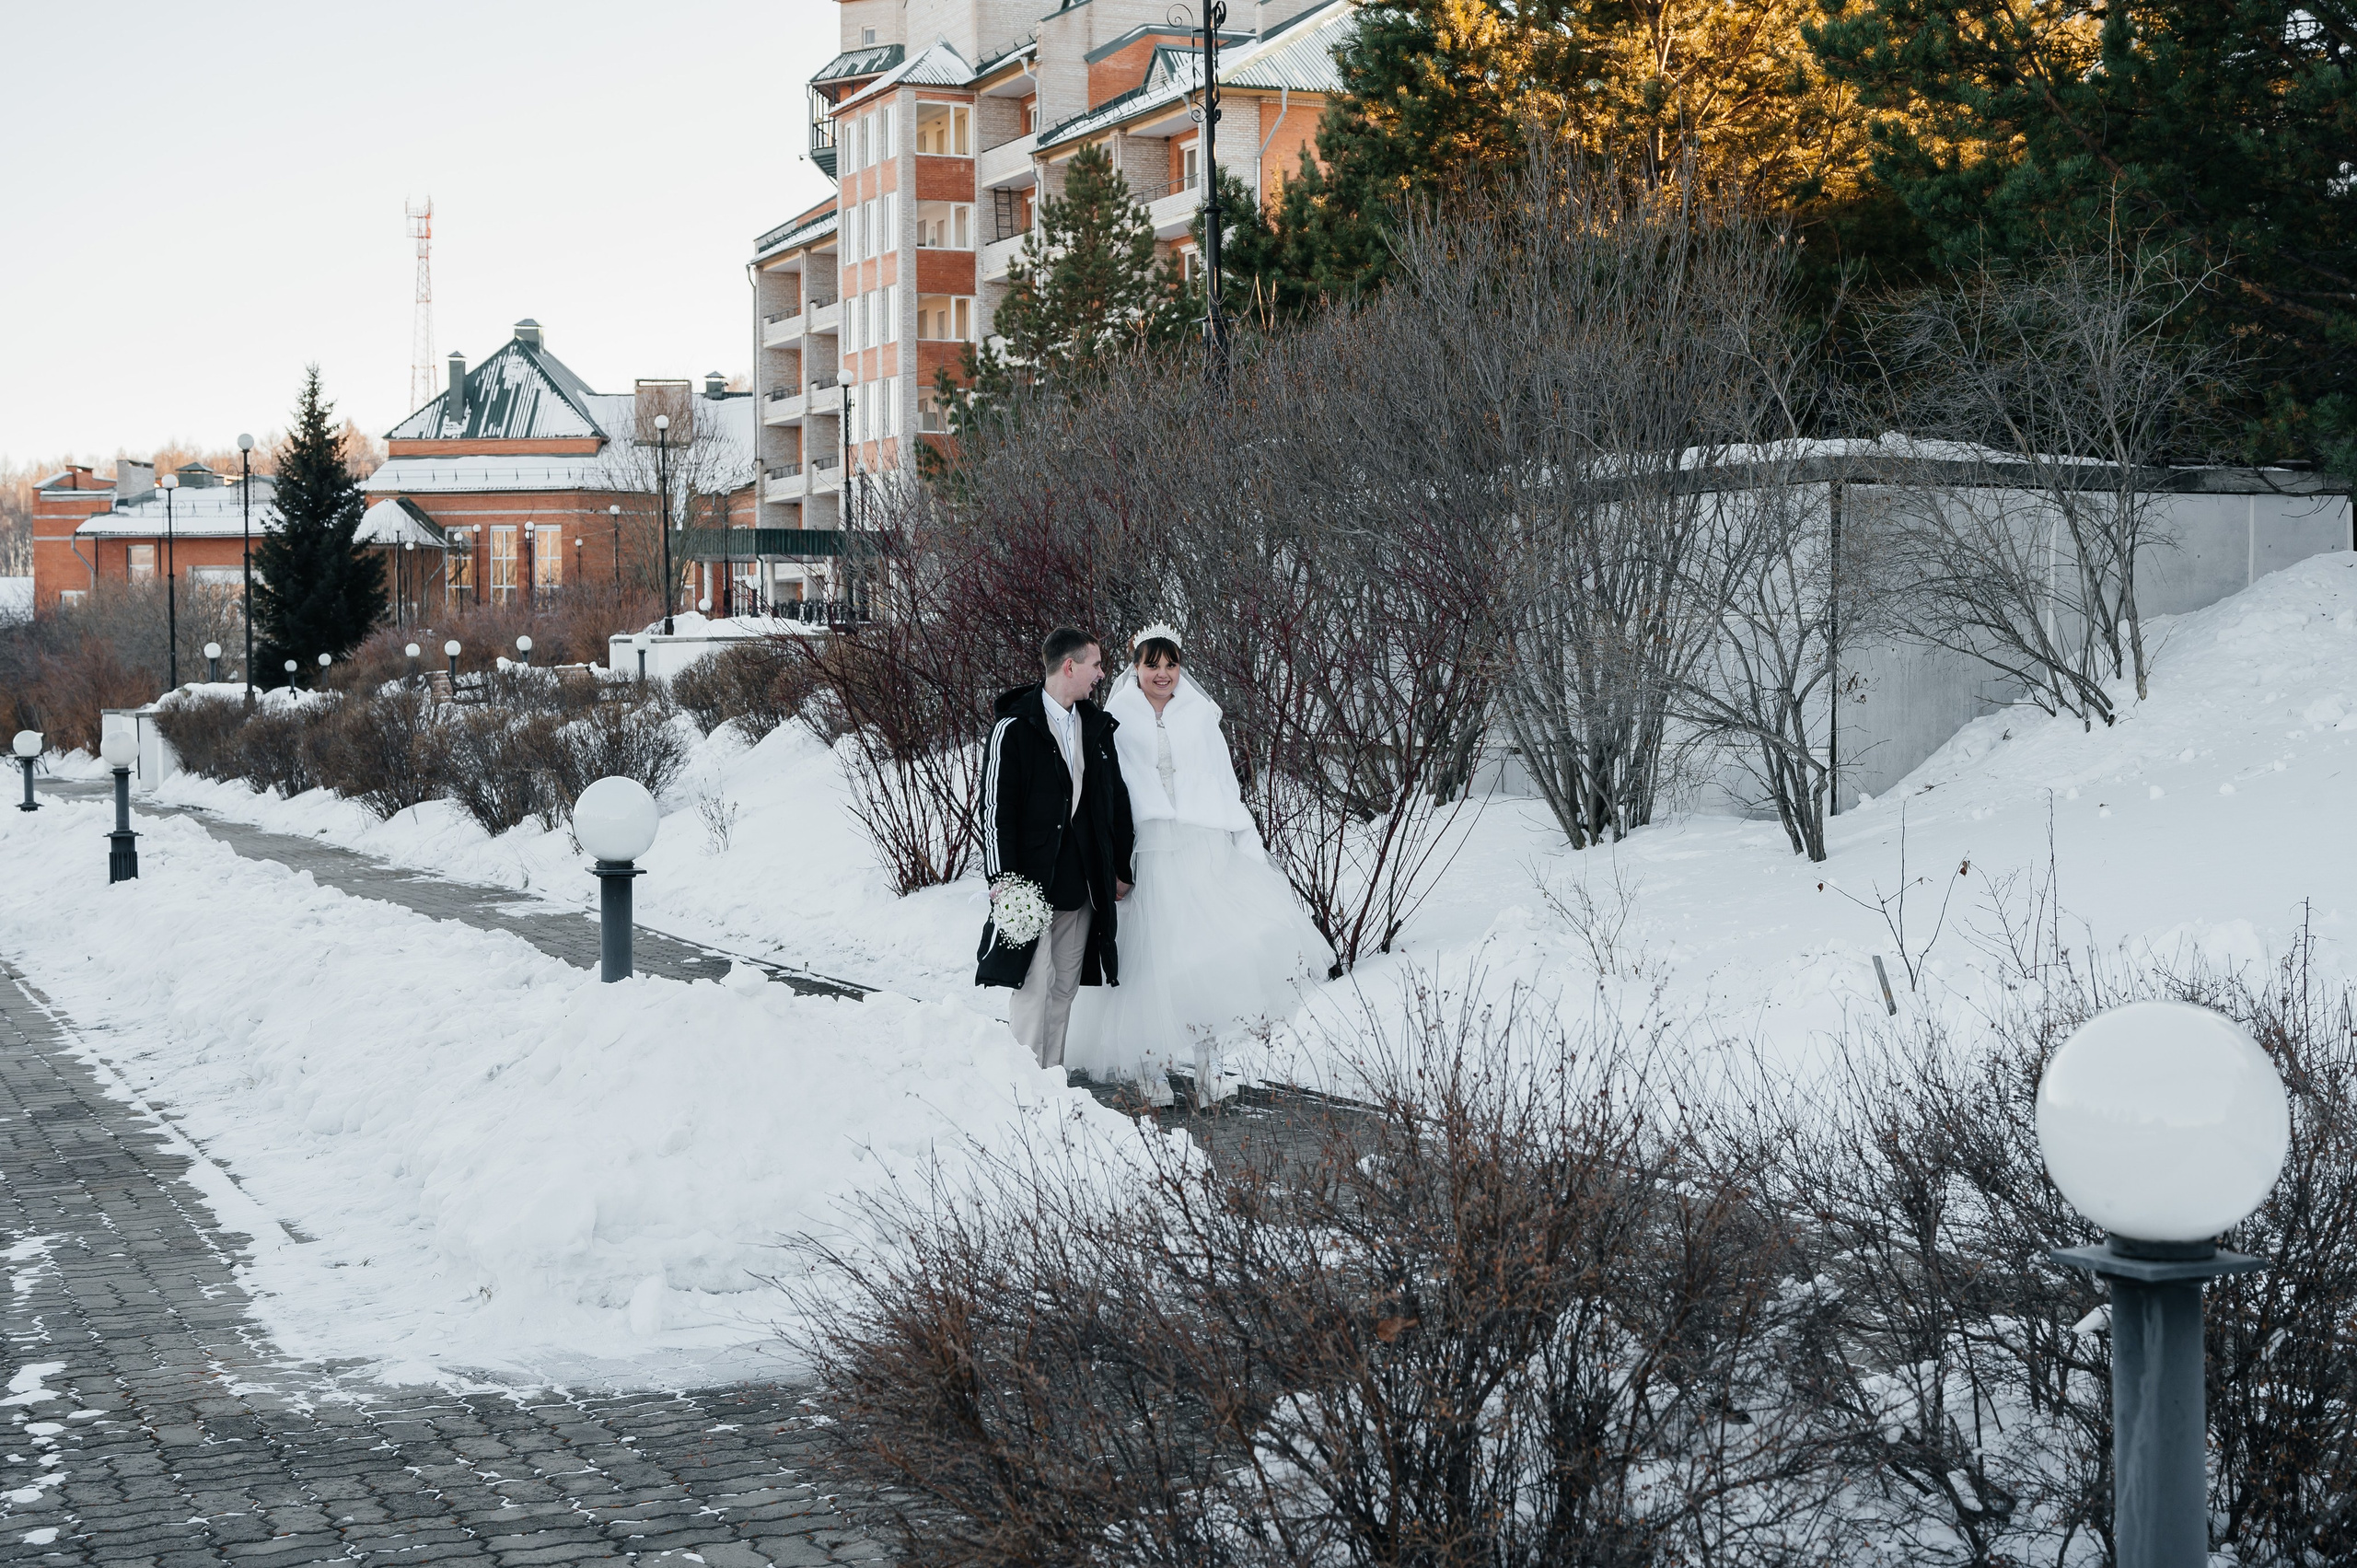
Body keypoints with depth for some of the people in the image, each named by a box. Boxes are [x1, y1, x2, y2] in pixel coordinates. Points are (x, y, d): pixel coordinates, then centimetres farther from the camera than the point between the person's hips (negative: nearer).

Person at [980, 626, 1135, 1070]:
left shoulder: (1097, 726, 12)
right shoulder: (1014, 729, -7)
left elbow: (1117, 801, 18)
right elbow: (998, 808, -9)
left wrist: (1122, 868, 16)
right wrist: (1004, 879, -15)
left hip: (1082, 885, 6)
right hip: (1031, 883, -6)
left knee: (1065, 987, 9)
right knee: (1034, 985, -6)